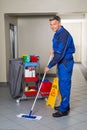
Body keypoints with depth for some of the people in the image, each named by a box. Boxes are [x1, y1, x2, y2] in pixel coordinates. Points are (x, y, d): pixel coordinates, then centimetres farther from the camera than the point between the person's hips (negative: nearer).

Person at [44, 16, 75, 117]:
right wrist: (54, 50, 8)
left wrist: (49, 66, -20)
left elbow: (60, 54, -26)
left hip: (66, 63, -10)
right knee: (62, 85, 17)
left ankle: (64, 110, 7)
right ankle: (64, 105, 30)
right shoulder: (57, 33, 9)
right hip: (61, 62, 10)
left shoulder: (64, 35, -23)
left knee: (64, 86, -3)